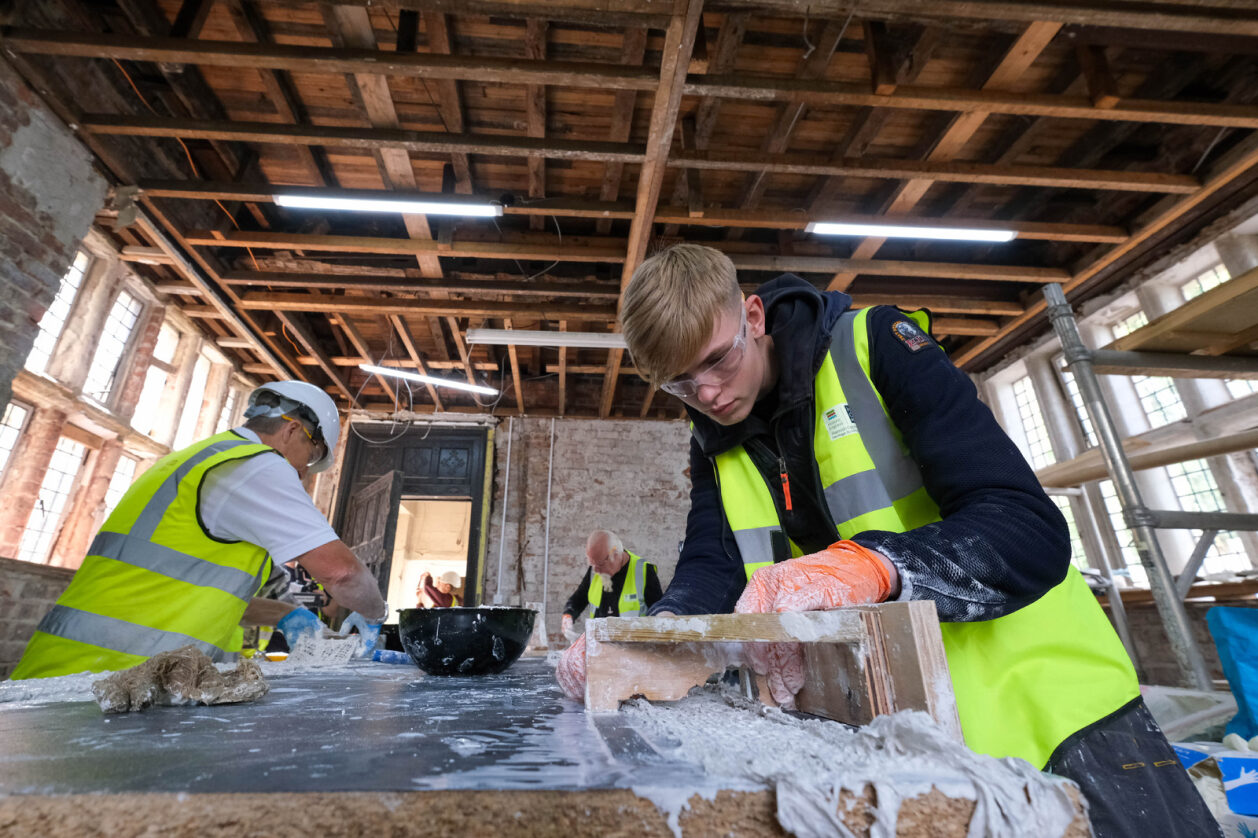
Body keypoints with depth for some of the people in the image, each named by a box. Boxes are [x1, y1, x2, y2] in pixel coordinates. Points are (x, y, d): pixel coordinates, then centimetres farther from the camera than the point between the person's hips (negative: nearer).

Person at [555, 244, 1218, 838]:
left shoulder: (875, 346, -16)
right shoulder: (714, 446, 1)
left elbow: (1028, 526, -24)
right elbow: (708, 576, -8)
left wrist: (870, 565, -42)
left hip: (1040, 705, -3)